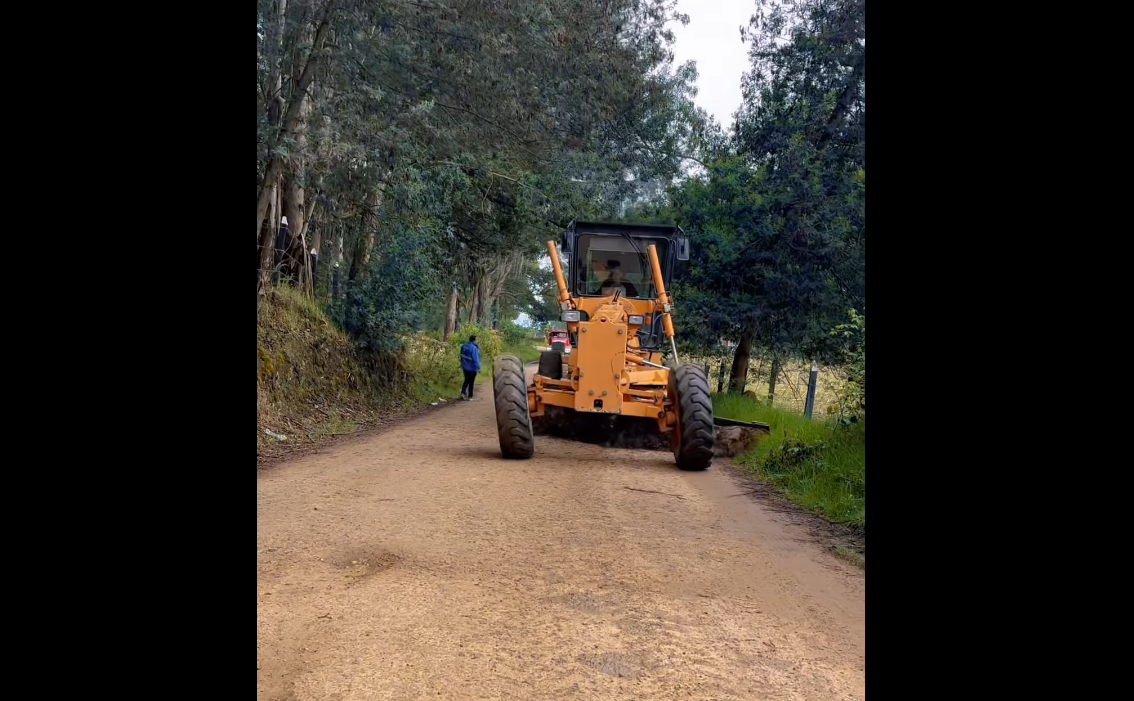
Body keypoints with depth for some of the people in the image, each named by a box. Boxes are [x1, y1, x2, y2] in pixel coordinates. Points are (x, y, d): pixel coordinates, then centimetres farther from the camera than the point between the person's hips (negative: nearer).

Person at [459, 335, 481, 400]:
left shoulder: (463, 346, 2)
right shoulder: (474, 348, -23)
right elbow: (475, 359, -23)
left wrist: (462, 365, 23)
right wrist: (478, 367, -17)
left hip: (465, 367, 6)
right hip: (472, 368, -6)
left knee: (466, 381, 18)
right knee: (471, 382, 6)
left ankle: (463, 393, 2)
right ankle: (470, 396, 11)